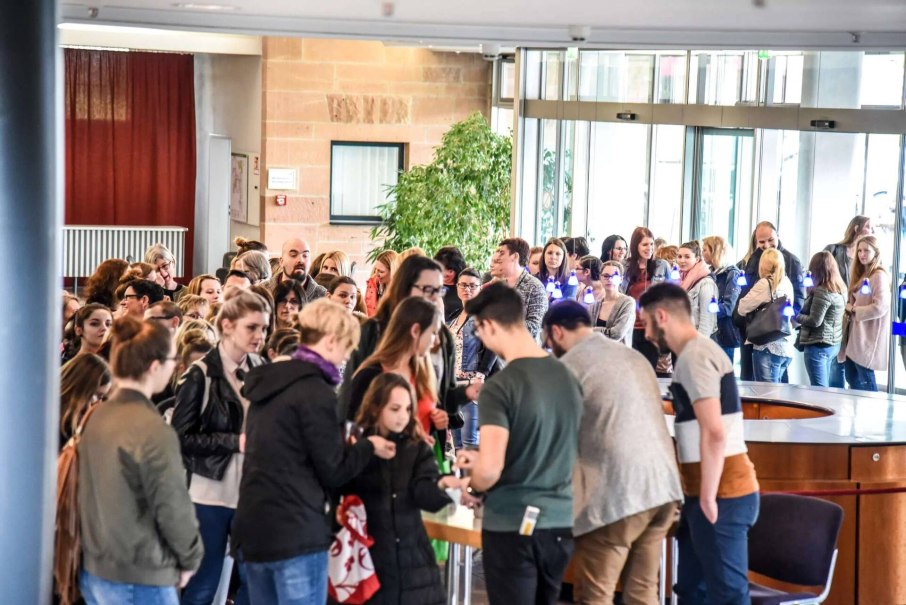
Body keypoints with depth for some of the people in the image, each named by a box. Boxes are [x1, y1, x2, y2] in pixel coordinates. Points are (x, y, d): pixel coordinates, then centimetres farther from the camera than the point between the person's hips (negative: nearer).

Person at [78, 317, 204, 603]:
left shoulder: (96, 416, 3)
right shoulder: (154, 430, -20)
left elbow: (96, 493, 10)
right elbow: (173, 507, -16)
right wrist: (191, 558, 0)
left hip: (92, 570, 8)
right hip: (139, 581, -8)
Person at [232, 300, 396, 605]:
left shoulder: (268, 383, 13)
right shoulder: (315, 392, -13)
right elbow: (333, 472, -9)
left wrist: (353, 445, 22)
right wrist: (368, 446, 7)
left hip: (252, 528, 8)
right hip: (297, 533, -8)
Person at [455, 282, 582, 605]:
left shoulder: (500, 386, -17)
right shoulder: (568, 377, 5)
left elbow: (490, 470, -24)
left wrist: (472, 482, -1)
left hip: (512, 524, -6)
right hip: (559, 521, 7)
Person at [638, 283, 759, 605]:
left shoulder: (695, 356, -15)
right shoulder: (696, 352, 17)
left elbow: (714, 433, -24)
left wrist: (708, 498, -19)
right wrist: (699, 496, 24)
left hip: (722, 495, -10)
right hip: (708, 493, 10)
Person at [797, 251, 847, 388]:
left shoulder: (822, 292, -18)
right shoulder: (842, 289, 9)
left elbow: (814, 321, -18)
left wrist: (796, 317, -4)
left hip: (819, 346, -9)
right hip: (835, 344, 9)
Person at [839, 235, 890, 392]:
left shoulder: (879, 276, -13)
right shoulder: (862, 274, 16)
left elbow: (880, 307, -21)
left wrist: (853, 310, -11)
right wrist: (849, 307, 0)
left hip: (868, 337, -9)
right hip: (856, 334, 9)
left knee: (865, 383, -4)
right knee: (852, 378, 13)